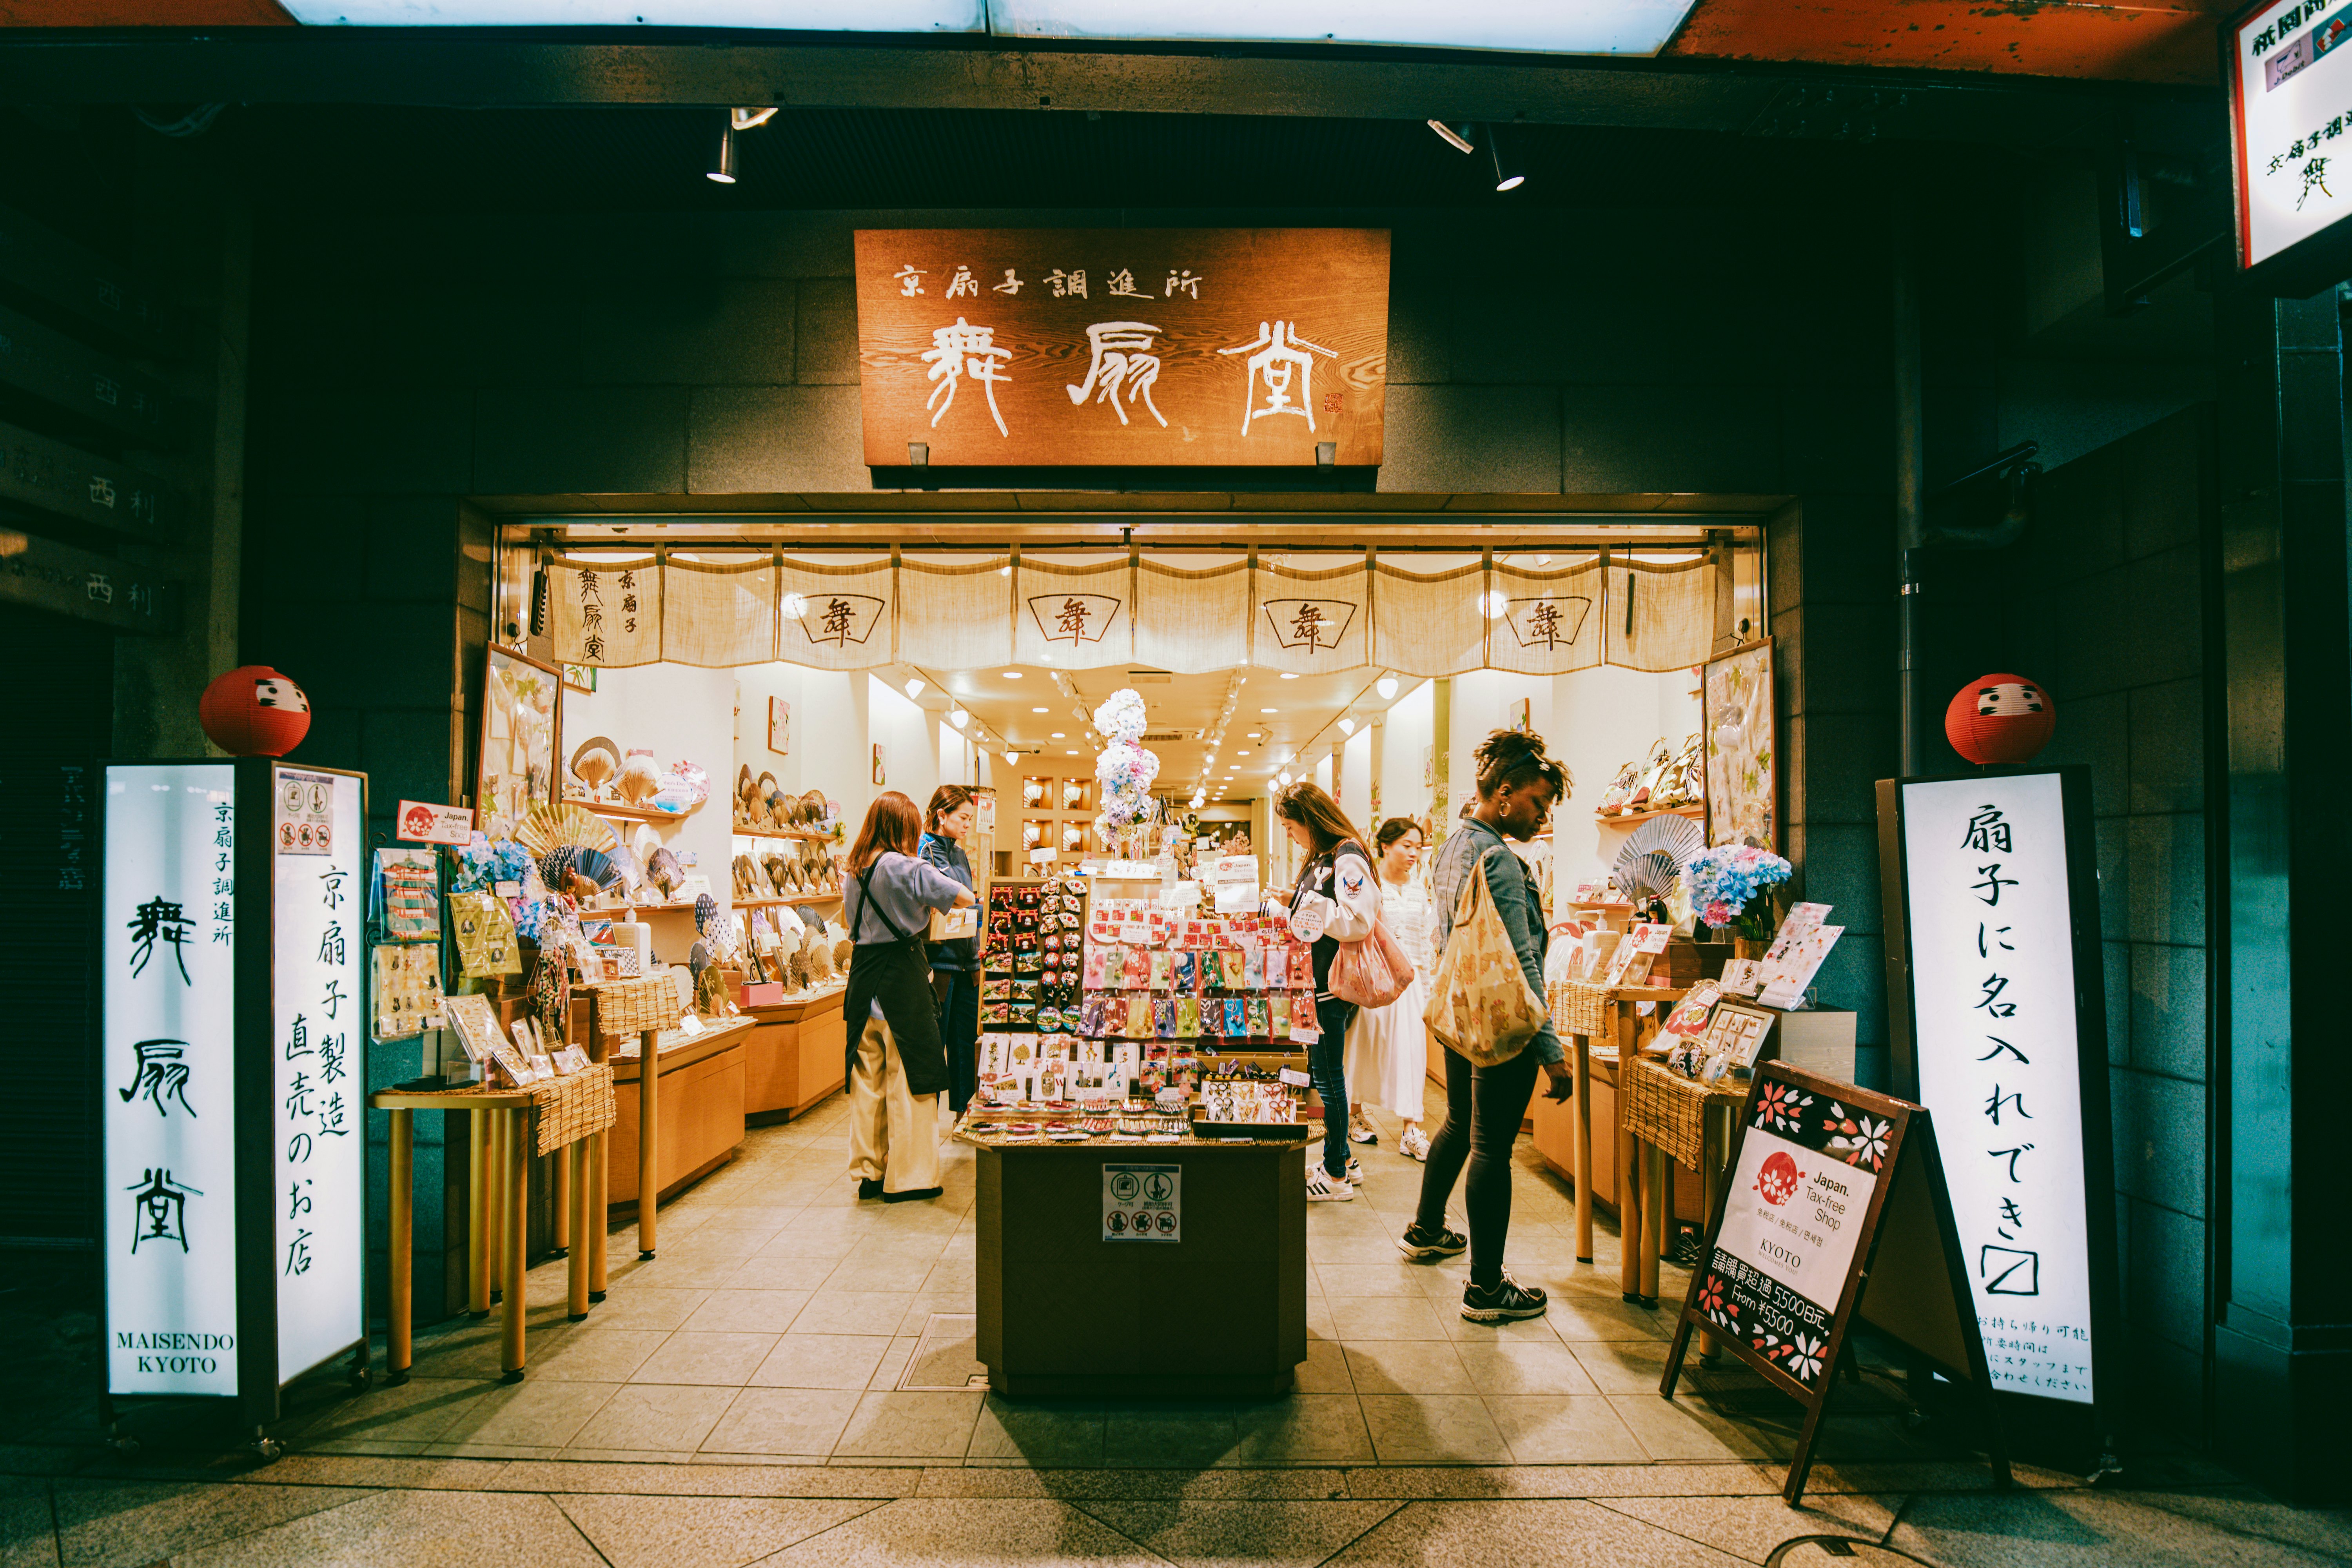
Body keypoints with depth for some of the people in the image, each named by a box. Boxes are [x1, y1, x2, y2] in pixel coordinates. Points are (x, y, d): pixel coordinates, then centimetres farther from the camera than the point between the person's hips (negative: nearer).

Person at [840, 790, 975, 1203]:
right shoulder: (904, 868, -15)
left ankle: (870, 1172, 22)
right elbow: (965, 897, -12)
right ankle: (908, 1177, 8)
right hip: (902, 982, -7)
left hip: (863, 980, 7)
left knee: (868, 1078, 13)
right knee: (909, 1078, 2)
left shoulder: (853, 871, 7)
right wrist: (929, 906, 8)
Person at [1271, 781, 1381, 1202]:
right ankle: (1343, 1160, 28)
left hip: (1332, 988, -10)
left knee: (1328, 1078, -1)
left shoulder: (1348, 860, -17)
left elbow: (1358, 923, -25)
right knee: (1323, 1075, 16)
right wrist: (1294, 902, 9)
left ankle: (1336, 1176, 9)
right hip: (1317, 982, 10)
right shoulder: (1322, 859, 14)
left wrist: (1306, 903, -22)